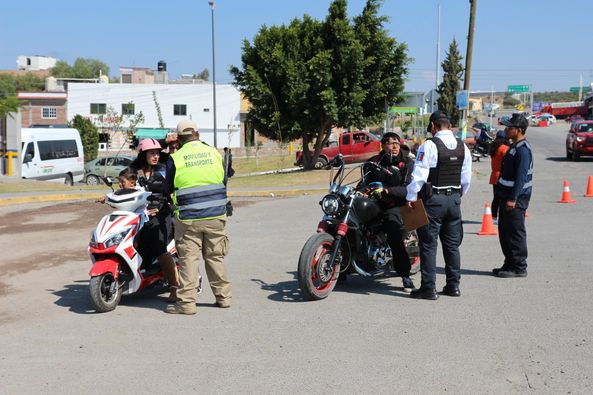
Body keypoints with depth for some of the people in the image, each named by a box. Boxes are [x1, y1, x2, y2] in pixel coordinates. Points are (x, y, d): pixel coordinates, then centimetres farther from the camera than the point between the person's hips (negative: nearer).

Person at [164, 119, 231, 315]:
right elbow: (224, 181, 13)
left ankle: (187, 302, 1)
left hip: (189, 218, -3)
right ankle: (223, 296, 20)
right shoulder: (215, 153, 3)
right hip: (215, 216, 3)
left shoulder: (175, 159, -5)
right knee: (215, 257, 13)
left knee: (188, 258, 1)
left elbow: (169, 189, 5)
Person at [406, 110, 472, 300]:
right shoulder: (462, 146, 7)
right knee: (452, 244, 14)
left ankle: (429, 288, 1)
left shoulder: (429, 145, -13)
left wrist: (411, 198, -9)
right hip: (454, 199, 6)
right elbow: (466, 178, 12)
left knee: (428, 244, -1)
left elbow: (419, 175, -16)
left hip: (433, 199, -6)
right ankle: (453, 285, 20)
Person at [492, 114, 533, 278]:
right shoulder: (514, 147, 15)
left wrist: (513, 199, -26)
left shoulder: (523, 150, -18)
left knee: (516, 233, -3)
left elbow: (521, 177, -24)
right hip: (507, 196, 10)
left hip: (516, 198, -10)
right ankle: (509, 264, 25)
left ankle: (519, 267, 4)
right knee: (504, 232, 15)